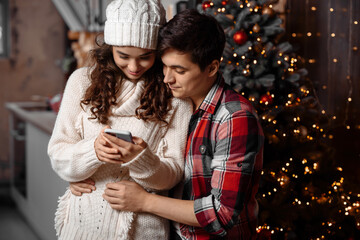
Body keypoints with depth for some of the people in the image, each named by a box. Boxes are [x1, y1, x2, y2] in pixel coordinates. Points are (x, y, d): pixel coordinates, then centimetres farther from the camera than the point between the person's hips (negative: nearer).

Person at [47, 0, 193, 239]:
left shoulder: (175, 93, -7)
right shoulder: (83, 81, -2)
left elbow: (173, 174, -7)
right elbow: (57, 156, -4)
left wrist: (141, 160, -26)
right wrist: (93, 151, -23)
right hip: (84, 218, 2)